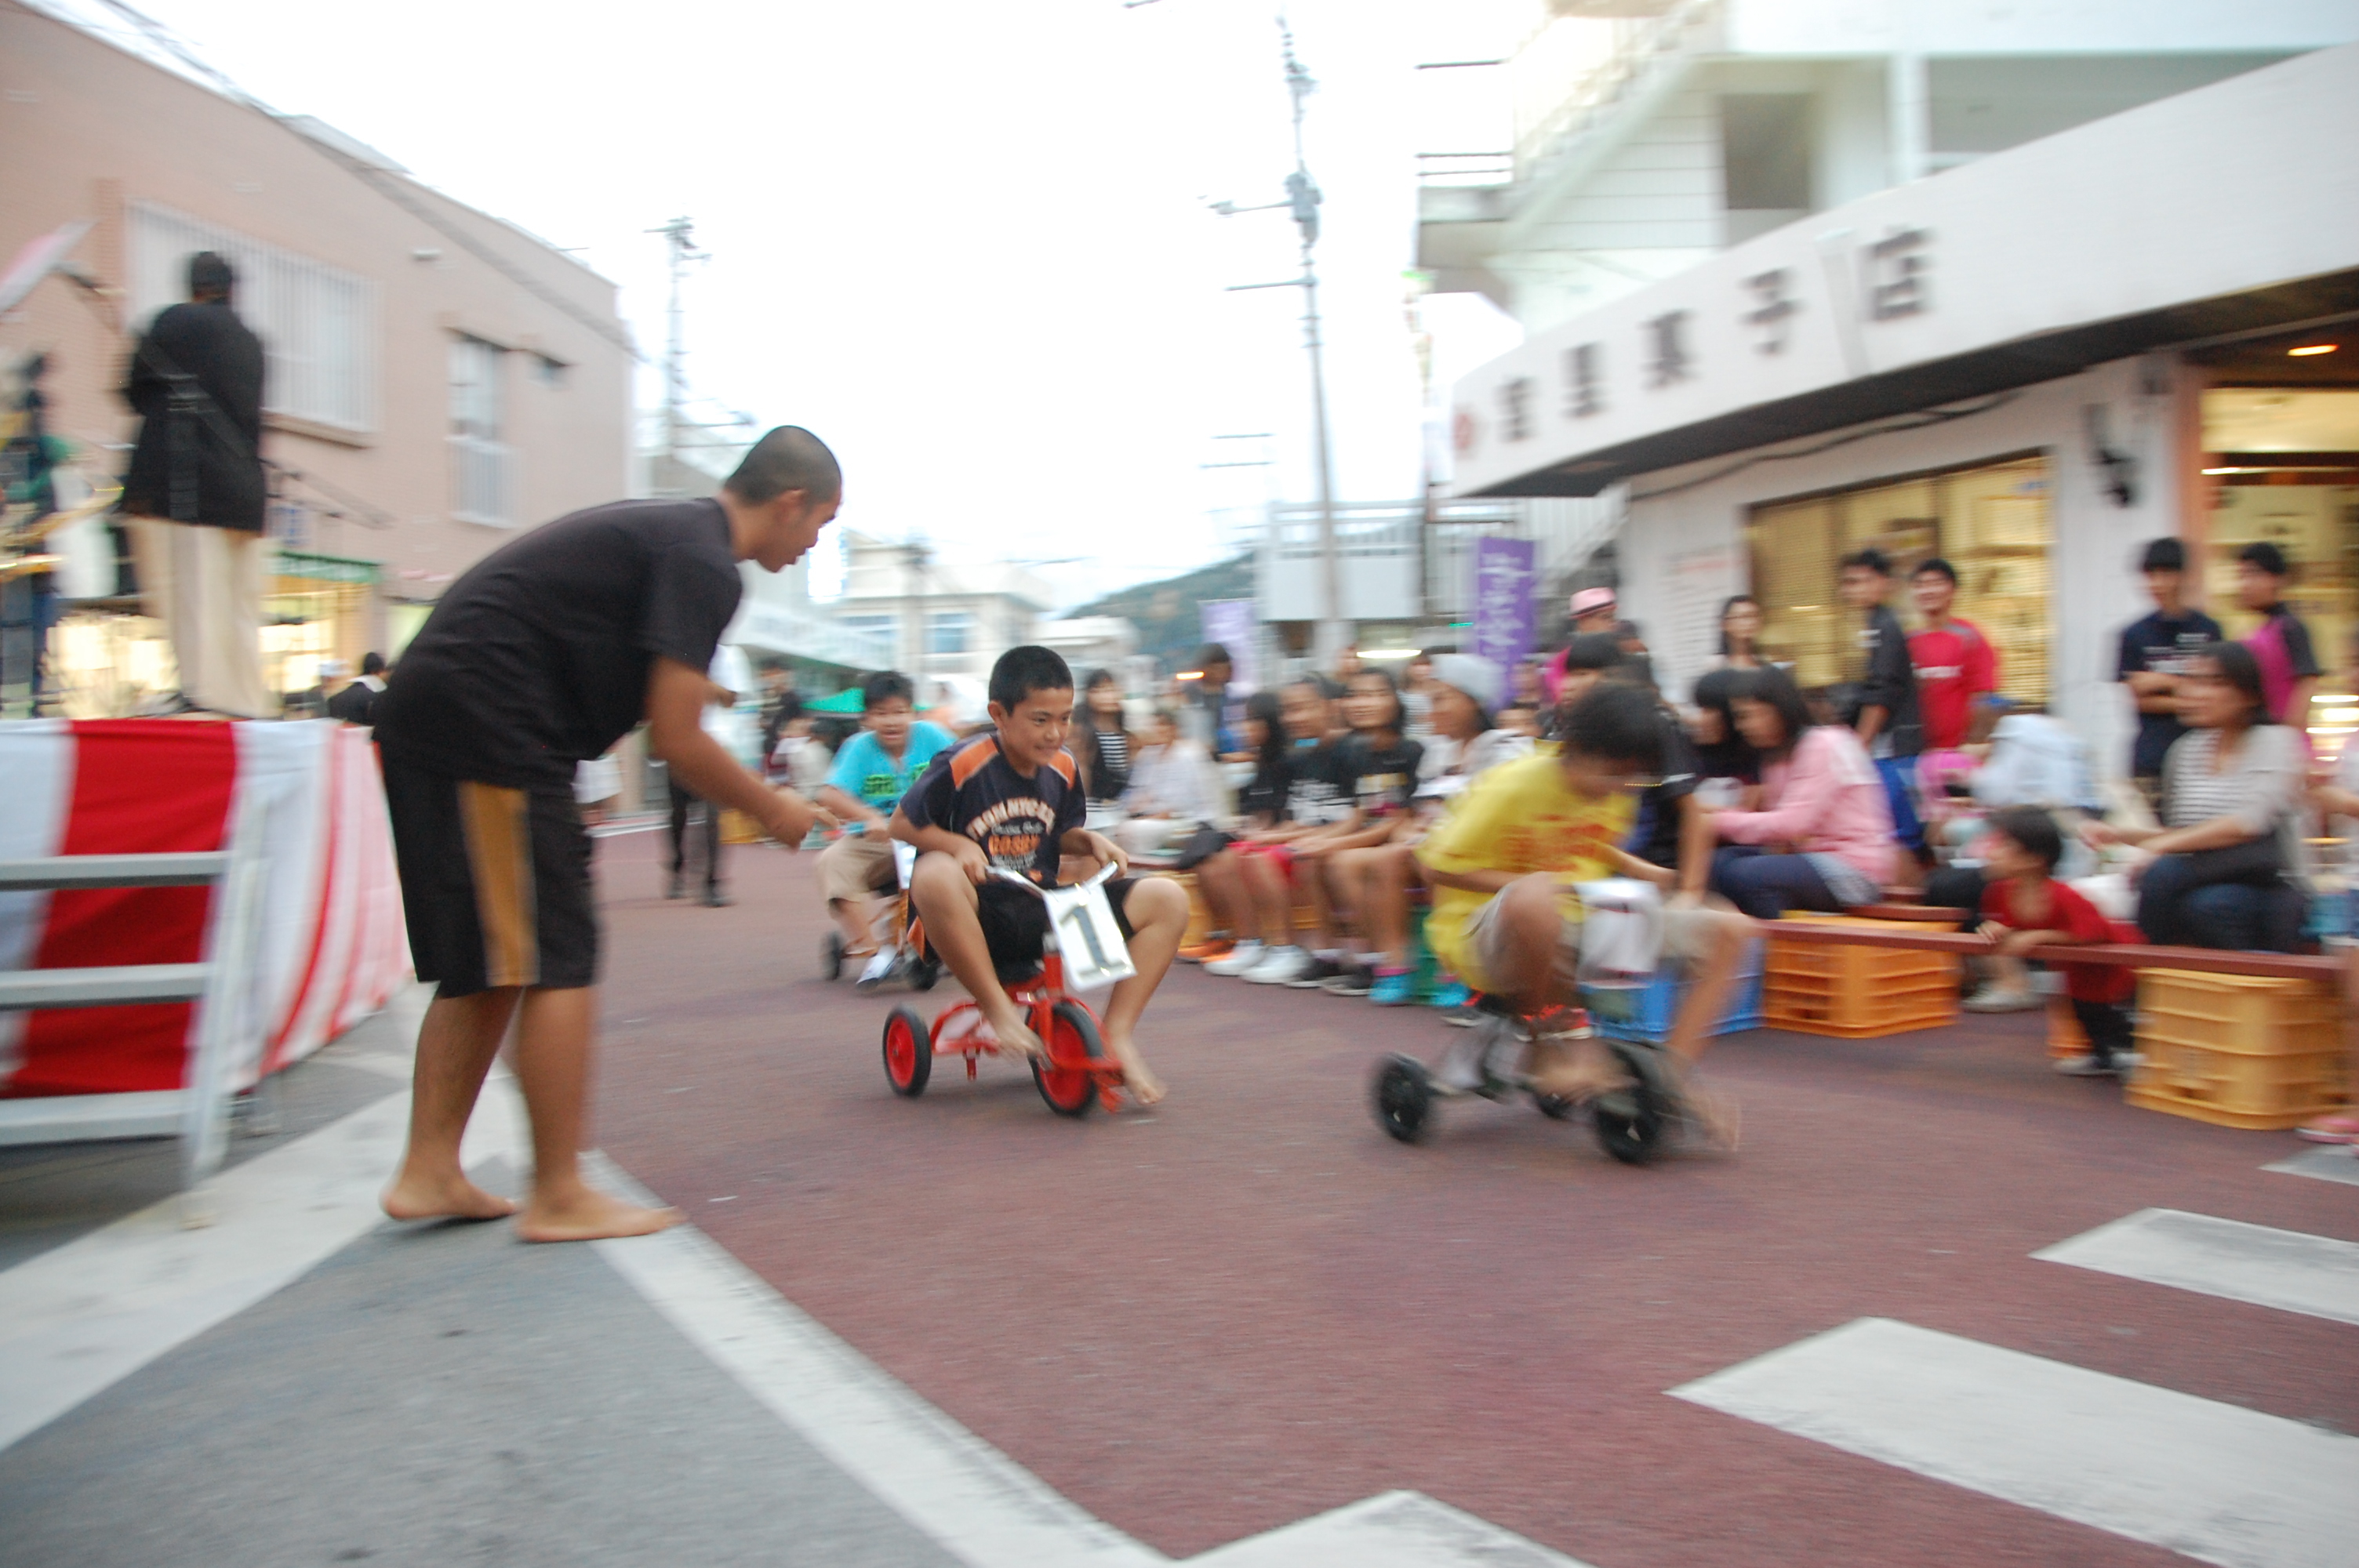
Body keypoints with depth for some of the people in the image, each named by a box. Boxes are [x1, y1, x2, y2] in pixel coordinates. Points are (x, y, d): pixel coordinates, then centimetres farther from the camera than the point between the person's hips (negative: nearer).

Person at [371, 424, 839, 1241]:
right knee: (558, 963, -4)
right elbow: (676, 739, -12)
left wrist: (776, 800, 20)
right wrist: (774, 813, 2)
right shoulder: (703, 562, -10)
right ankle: (559, 1197, 3)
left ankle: (429, 1172, 18)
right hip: (487, 730, -10)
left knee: (487, 962, 14)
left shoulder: (665, 530, 21)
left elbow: (663, 726, 21)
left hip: (425, 715, 10)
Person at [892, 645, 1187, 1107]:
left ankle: (1117, 1034, -9)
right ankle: (999, 1008, -23)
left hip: (1044, 910, 5)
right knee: (934, 877, -41)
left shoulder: (1064, 769, 5)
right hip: (980, 916, -5)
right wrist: (958, 845, -20)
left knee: (1167, 899, -9)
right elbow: (902, 823, -3)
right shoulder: (963, 765, -12)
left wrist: (1092, 841, -1)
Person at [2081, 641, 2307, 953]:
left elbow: (2249, 823, -19)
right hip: (2202, 880, 5)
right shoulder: (2187, 749, 15)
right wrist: (2120, 834, 4)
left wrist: (2162, 845, -20)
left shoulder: (2276, 741, -2)